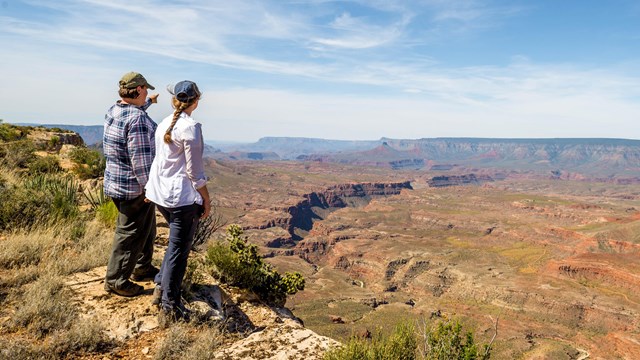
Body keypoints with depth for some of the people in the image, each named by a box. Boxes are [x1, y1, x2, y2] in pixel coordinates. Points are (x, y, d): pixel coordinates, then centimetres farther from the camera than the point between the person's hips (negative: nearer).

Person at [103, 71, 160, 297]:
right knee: (130, 233, 3)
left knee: (146, 227, 23)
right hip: (134, 187, -10)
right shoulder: (138, 119, -23)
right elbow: (141, 159, -26)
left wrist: (148, 102, 47)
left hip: (117, 182, 10)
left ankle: (142, 268, 37)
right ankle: (116, 281, 17)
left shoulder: (114, 110, 7)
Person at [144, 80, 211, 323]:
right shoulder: (191, 127, -16)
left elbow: (161, 160, 12)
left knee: (177, 243, 27)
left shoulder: (163, 125, 7)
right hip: (183, 197, -8)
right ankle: (170, 309, 15)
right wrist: (206, 200, -7)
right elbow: (194, 171, -16)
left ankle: (161, 287, 36)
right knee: (178, 251, 4)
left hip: (161, 195, 8)